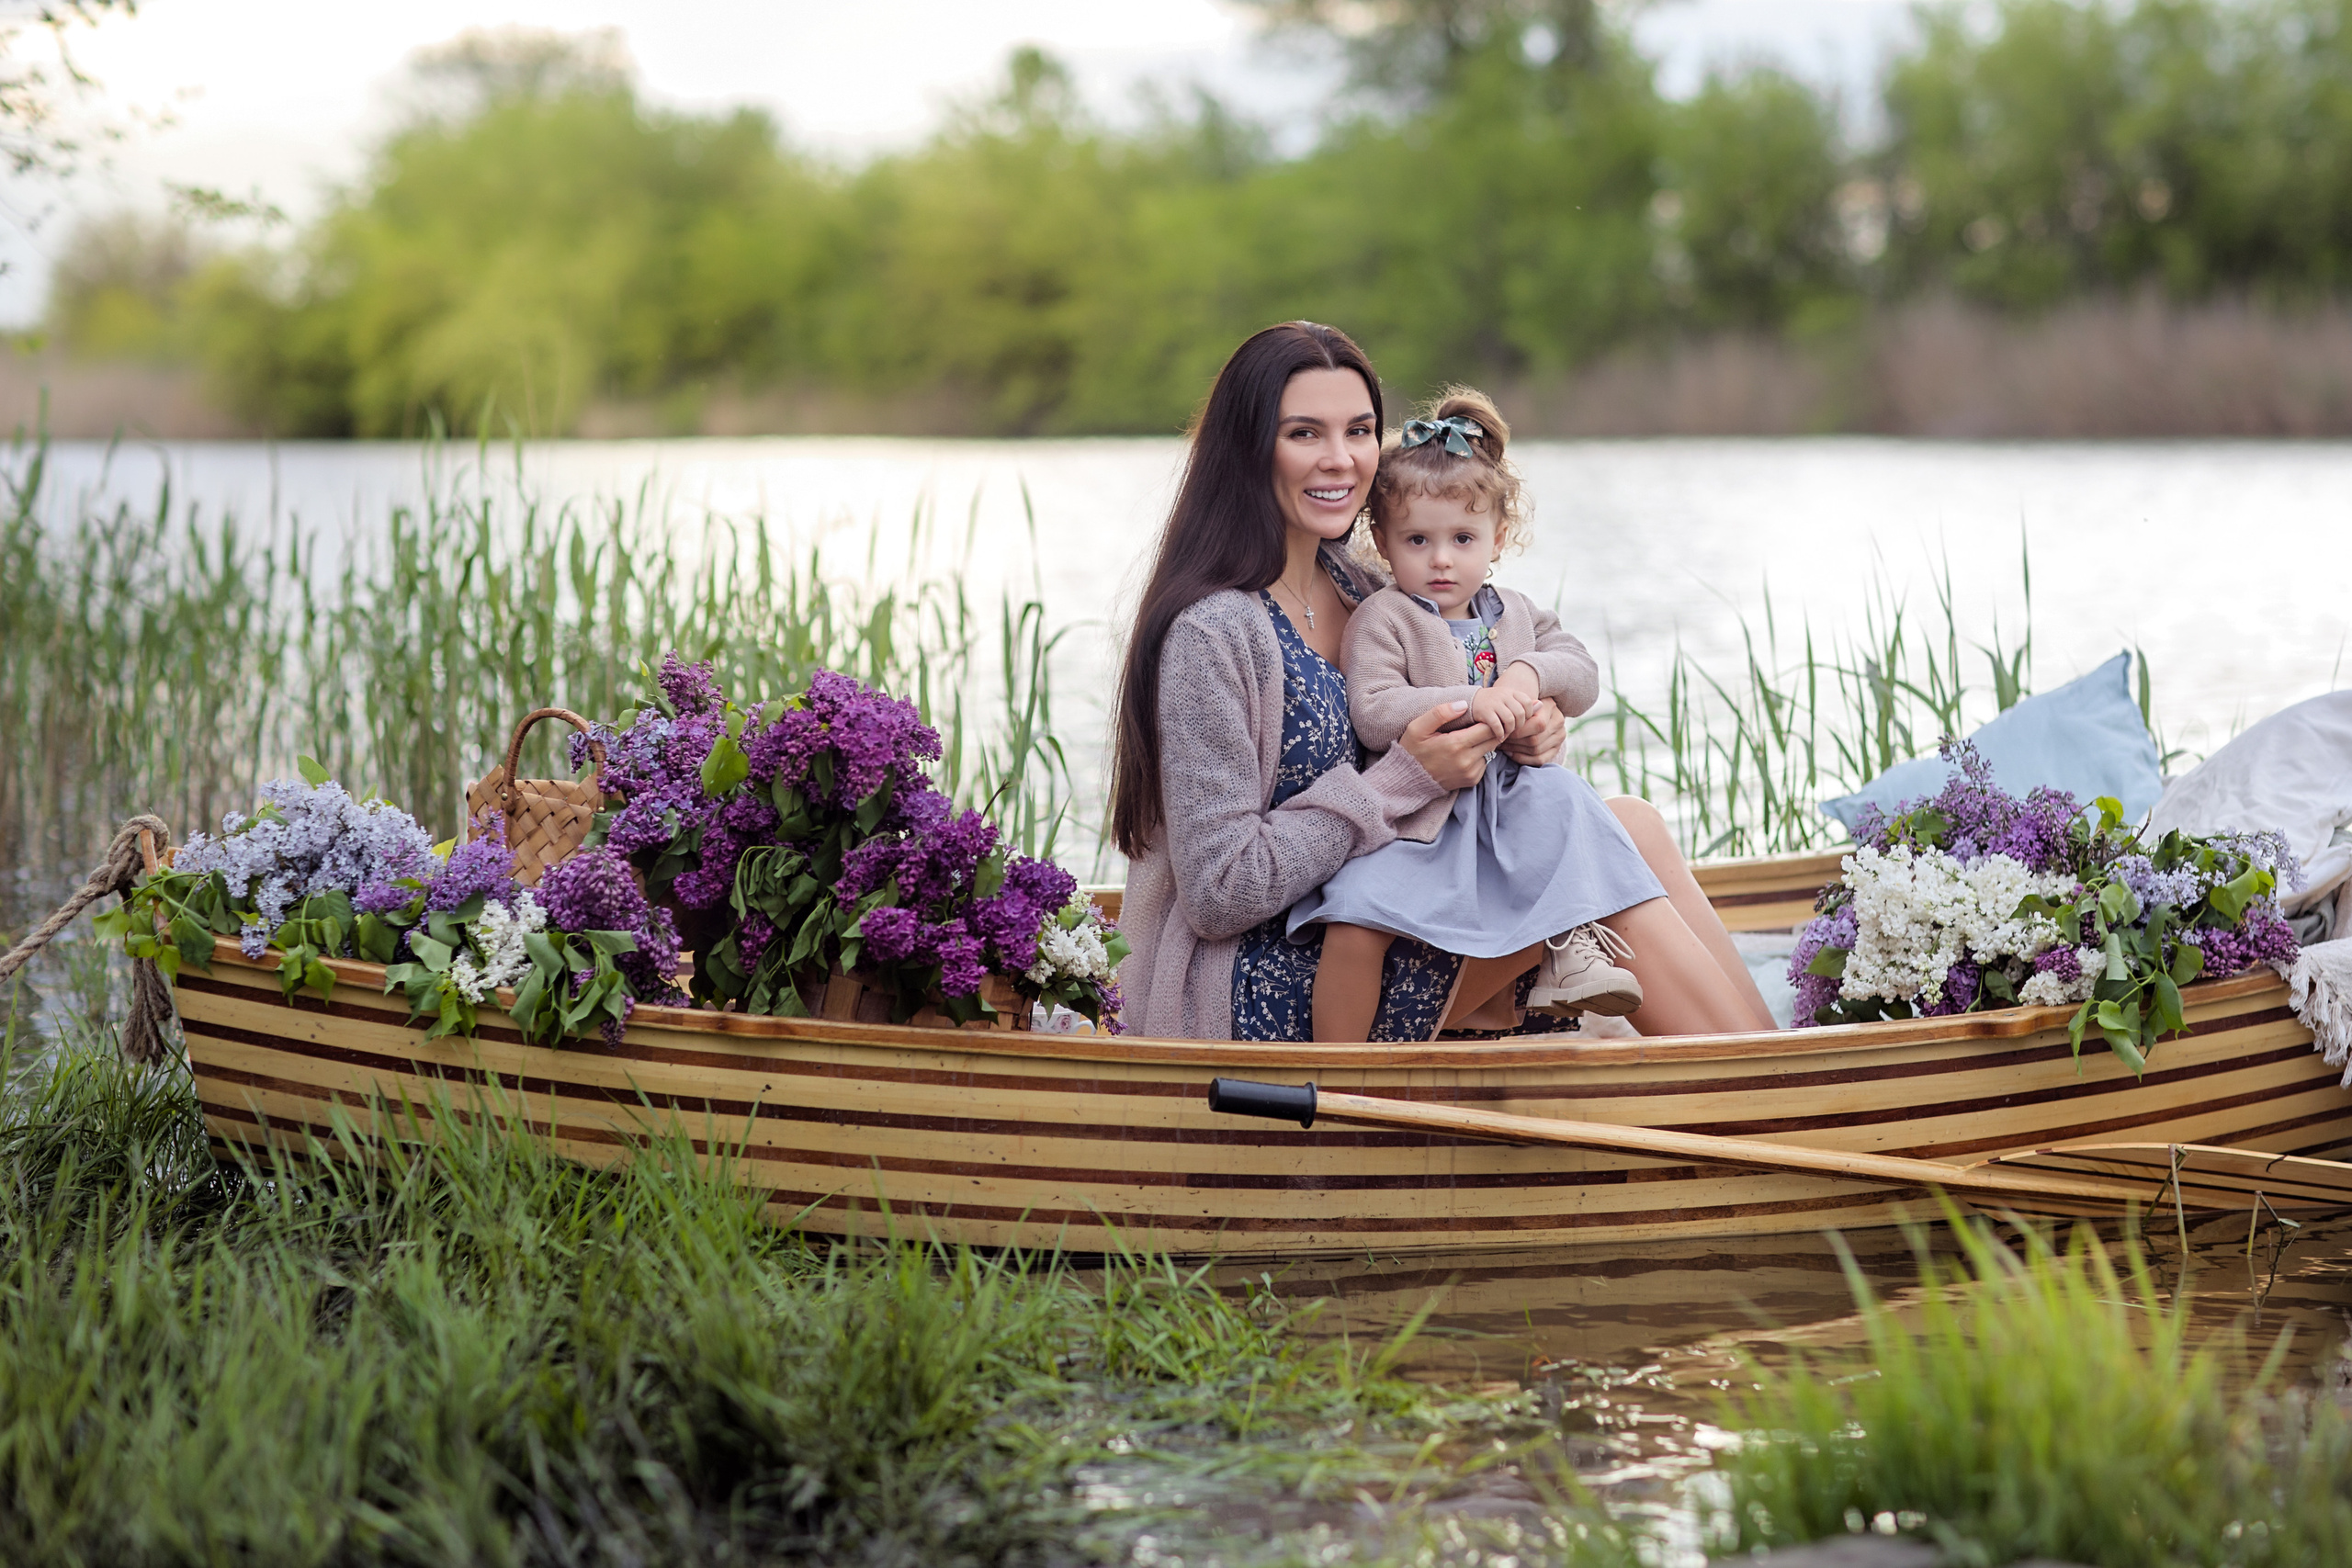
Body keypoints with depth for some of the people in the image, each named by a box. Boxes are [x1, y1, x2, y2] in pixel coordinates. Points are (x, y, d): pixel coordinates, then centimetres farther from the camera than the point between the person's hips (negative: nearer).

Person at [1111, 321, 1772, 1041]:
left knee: (1630, 824, -4)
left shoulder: (1352, 587, 7)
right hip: (1255, 999, -8)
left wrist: (1520, 733, -4)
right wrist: (1405, 779, -18)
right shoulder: (1213, 631, -19)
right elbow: (1220, 893, -21)